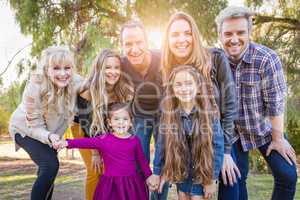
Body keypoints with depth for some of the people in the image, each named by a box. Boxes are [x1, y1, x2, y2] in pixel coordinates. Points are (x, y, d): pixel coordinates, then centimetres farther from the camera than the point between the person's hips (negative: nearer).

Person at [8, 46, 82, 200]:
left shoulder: (76, 83, -26)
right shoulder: (34, 88, -34)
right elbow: (35, 126, -27)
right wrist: (49, 137, -46)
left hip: (51, 131, 5)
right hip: (25, 128, -4)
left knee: (47, 169, 15)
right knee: (50, 165, -22)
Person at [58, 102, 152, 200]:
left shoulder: (134, 140, 1)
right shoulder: (104, 139, -5)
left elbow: (142, 160, 11)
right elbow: (86, 142, -14)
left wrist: (148, 176, 13)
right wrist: (67, 143, -27)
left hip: (132, 183, 2)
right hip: (111, 184, -1)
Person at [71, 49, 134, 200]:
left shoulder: (125, 90, -22)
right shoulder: (87, 92, -30)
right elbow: (85, 123, -21)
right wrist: (95, 152, -17)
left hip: (108, 131, 3)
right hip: (84, 130, -3)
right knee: (95, 170, -7)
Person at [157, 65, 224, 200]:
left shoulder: (209, 112, -17)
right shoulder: (168, 113, -11)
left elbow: (217, 147, -13)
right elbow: (163, 145, -3)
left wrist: (212, 179, -11)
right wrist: (161, 172, 0)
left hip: (202, 171, -2)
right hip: (180, 171, 2)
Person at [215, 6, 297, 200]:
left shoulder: (267, 59, -21)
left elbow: (275, 102, -17)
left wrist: (278, 138, -12)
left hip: (265, 130, -1)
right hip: (233, 133, 2)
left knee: (287, 176, -3)